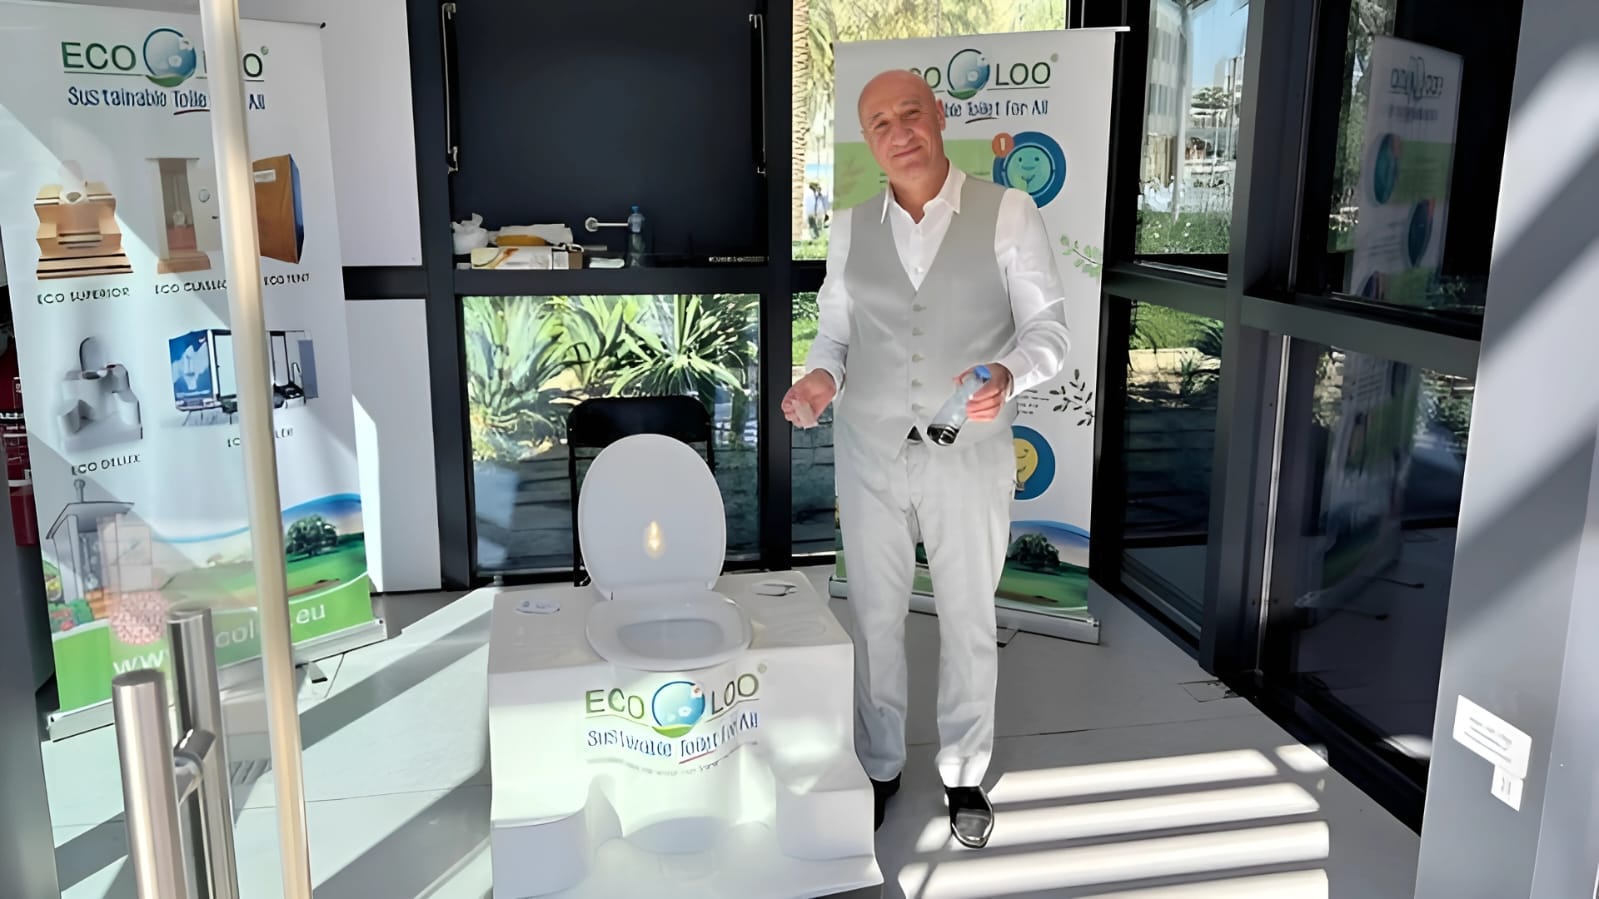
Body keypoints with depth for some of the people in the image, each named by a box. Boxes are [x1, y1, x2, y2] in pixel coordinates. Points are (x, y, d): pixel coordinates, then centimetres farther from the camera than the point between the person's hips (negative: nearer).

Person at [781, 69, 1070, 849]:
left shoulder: (1008, 214, -7)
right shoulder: (850, 227, 3)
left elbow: (1047, 330, -7)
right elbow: (833, 331, 8)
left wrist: (1008, 372, -27)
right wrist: (821, 377, -14)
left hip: (970, 456, -2)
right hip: (869, 454, 2)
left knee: (968, 622, 13)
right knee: (874, 618, 13)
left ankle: (964, 775, 33)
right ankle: (878, 767, 34)